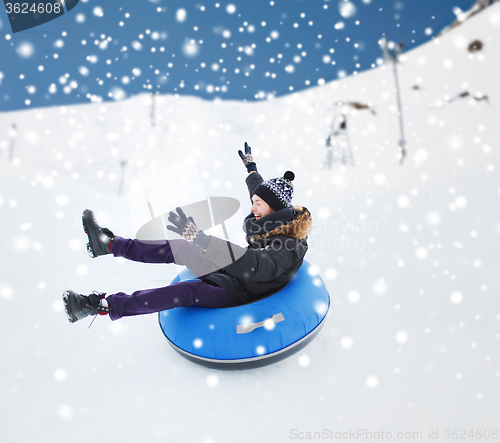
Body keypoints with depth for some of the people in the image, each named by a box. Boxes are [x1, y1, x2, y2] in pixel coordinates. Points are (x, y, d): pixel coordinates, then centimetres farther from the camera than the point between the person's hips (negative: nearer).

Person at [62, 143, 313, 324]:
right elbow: (267, 195, 24)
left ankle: (101, 305, -20)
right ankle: (111, 244, 9)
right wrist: (251, 167, 38)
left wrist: (202, 240, -52)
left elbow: (256, 267, -43)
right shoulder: (277, 222, 2)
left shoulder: (289, 249, -25)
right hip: (228, 274, 9)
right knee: (177, 249, -1)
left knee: (185, 292, -29)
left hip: (242, 294, -9)